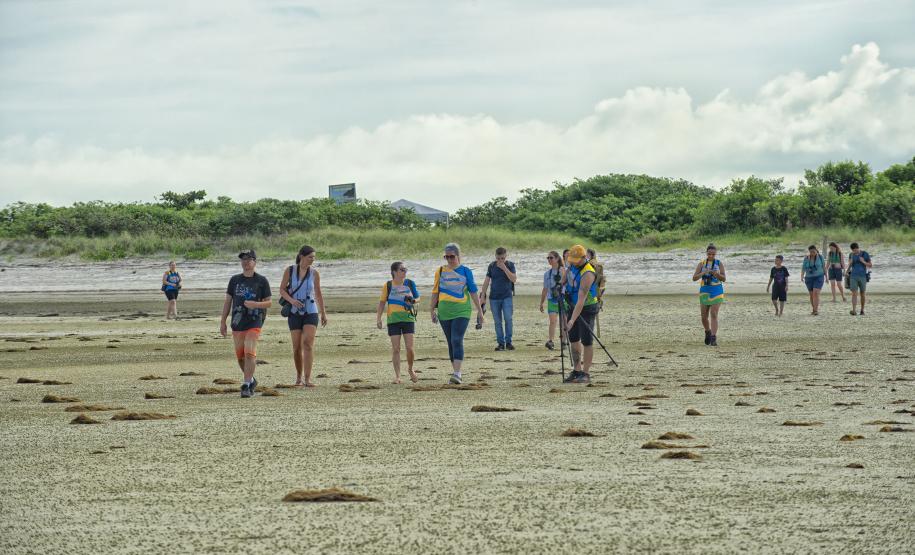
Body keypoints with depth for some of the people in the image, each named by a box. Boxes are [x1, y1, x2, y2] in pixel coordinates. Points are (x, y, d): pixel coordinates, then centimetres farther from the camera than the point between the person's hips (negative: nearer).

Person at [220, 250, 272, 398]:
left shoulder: (261, 281, 2)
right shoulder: (235, 280, 11)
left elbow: (269, 302, 2)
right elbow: (228, 301, 14)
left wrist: (255, 304, -17)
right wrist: (223, 322, 9)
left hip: (254, 323, -4)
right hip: (237, 323, 4)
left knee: (250, 353, -17)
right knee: (240, 356, 7)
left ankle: (246, 385, -15)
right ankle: (251, 380, 28)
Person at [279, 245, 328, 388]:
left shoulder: (315, 273, 0)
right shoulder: (290, 271, -2)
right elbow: (282, 290, 3)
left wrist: (323, 313, 16)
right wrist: (291, 300, -17)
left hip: (311, 313, 0)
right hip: (295, 313, 0)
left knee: (308, 343, -17)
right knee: (297, 347, 2)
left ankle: (308, 379, -22)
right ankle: (299, 377, 21)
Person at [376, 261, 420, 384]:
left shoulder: (410, 284, 4)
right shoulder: (388, 286, 0)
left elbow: (417, 298, 15)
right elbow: (382, 302, 5)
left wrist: (413, 301, -8)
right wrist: (378, 318, -2)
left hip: (408, 319, 1)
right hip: (393, 320, -1)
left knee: (409, 348, -4)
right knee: (396, 349, -2)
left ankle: (410, 369, 22)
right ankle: (397, 376, 5)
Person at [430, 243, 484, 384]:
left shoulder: (465, 271, 2)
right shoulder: (440, 271, 8)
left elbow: (473, 292, 5)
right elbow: (435, 292, 12)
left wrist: (480, 310, 4)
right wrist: (433, 310, 9)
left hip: (461, 311, -3)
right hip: (444, 312, 3)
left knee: (457, 341, -16)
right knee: (450, 343, 7)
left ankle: (457, 374, -22)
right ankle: (455, 372, 15)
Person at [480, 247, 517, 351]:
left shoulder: (510, 265, 1)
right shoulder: (492, 266, 5)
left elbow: (514, 279, -11)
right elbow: (487, 281, 8)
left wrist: (504, 268, -18)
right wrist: (483, 296, 5)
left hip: (507, 297, -2)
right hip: (494, 298, 2)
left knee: (508, 318, -13)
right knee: (497, 321, 2)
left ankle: (508, 342, -5)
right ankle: (500, 343, 7)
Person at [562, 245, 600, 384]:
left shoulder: (587, 274, -31)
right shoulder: (573, 264, -5)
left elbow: (581, 300, -35)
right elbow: (566, 276, 21)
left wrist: (572, 321, -38)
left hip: (586, 309, -9)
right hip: (573, 305, 9)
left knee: (586, 341, -8)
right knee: (573, 339, 9)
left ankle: (586, 374, -4)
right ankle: (577, 371, 14)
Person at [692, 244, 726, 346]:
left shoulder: (719, 263, 1)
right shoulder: (702, 264, 3)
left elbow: (724, 278, -3)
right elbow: (694, 278, -3)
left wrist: (717, 274, -23)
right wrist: (703, 273, -20)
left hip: (717, 291, -2)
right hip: (704, 291, 2)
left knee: (714, 315, -14)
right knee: (704, 316, 5)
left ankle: (714, 338, -18)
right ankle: (708, 332, 34)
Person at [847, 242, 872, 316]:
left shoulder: (865, 254, -6)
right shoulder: (851, 255, 3)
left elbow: (871, 266, -3)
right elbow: (849, 267, 8)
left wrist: (863, 262, -20)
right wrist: (850, 262, -15)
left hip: (863, 277, -1)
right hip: (853, 277, 1)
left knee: (862, 294, 8)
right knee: (854, 294, -11)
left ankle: (862, 310, 26)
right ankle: (853, 311, -21)